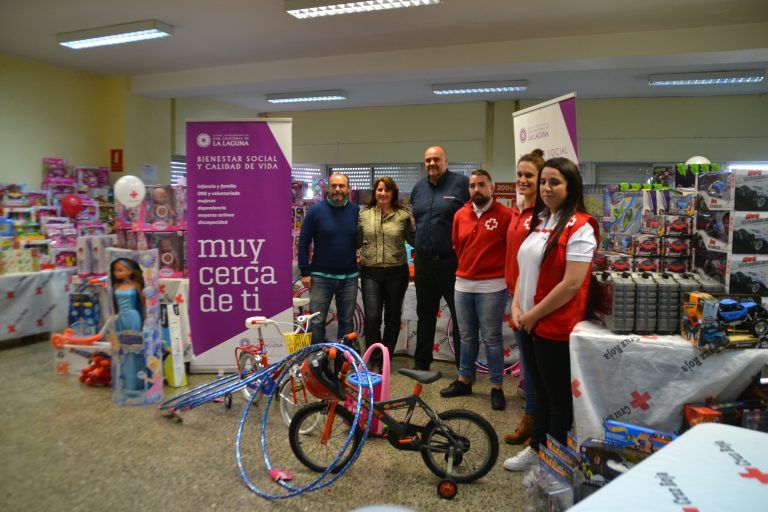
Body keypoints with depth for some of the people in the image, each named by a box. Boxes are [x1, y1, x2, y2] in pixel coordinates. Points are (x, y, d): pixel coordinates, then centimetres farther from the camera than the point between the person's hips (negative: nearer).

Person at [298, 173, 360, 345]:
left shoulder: (356, 211, 3)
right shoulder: (316, 211, -4)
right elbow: (303, 241, -2)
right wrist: (305, 272, -6)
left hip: (349, 277, 2)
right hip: (321, 276, -2)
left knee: (346, 321, 12)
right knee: (317, 322, 2)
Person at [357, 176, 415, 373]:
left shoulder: (403, 215, -1)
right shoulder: (364, 215, 5)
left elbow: (414, 239, 5)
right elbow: (357, 241, 13)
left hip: (396, 272, 0)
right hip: (371, 272, 0)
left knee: (393, 318, 10)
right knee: (372, 318, -6)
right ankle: (375, 362, 11)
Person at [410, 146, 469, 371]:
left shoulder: (462, 183, -6)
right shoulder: (418, 187, 13)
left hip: (453, 261, -6)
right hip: (423, 262, 6)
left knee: (461, 316, 2)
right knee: (425, 314, 16)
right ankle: (421, 364, 29)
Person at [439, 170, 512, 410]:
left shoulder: (505, 215, -7)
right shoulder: (460, 215, 7)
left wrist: (506, 276, -2)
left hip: (492, 287, -5)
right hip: (463, 285, 5)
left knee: (491, 338, 2)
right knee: (467, 337, 15)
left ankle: (496, 387, 15)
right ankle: (464, 380, 28)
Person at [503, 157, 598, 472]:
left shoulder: (579, 227, -14)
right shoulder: (538, 221, 11)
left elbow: (572, 283, -20)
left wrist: (534, 314, -14)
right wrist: (516, 307, 2)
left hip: (557, 326, -8)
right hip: (528, 324, 8)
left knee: (559, 397, 8)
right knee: (540, 392, 21)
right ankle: (536, 449, 36)